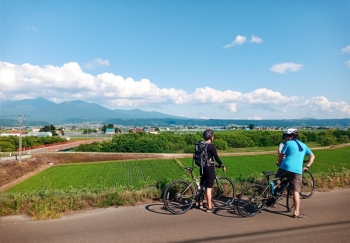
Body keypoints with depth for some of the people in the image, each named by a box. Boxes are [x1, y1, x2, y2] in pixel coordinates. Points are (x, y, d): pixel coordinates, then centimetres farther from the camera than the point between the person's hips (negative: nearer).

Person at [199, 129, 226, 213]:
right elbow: (216, 158, -16)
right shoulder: (211, 146, -16)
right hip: (209, 168, -7)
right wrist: (222, 166, -2)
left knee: (202, 185, 19)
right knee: (209, 188, -1)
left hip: (202, 168, 7)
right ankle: (209, 207, 7)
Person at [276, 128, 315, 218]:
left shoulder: (288, 143, 6)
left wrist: (279, 163, 22)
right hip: (297, 171, 3)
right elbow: (312, 156, 25)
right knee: (296, 191, 3)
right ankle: (297, 212, 5)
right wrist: (307, 166, 22)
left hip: (285, 167, -3)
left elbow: (281, 156, 6)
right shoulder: (303, 145, 21)